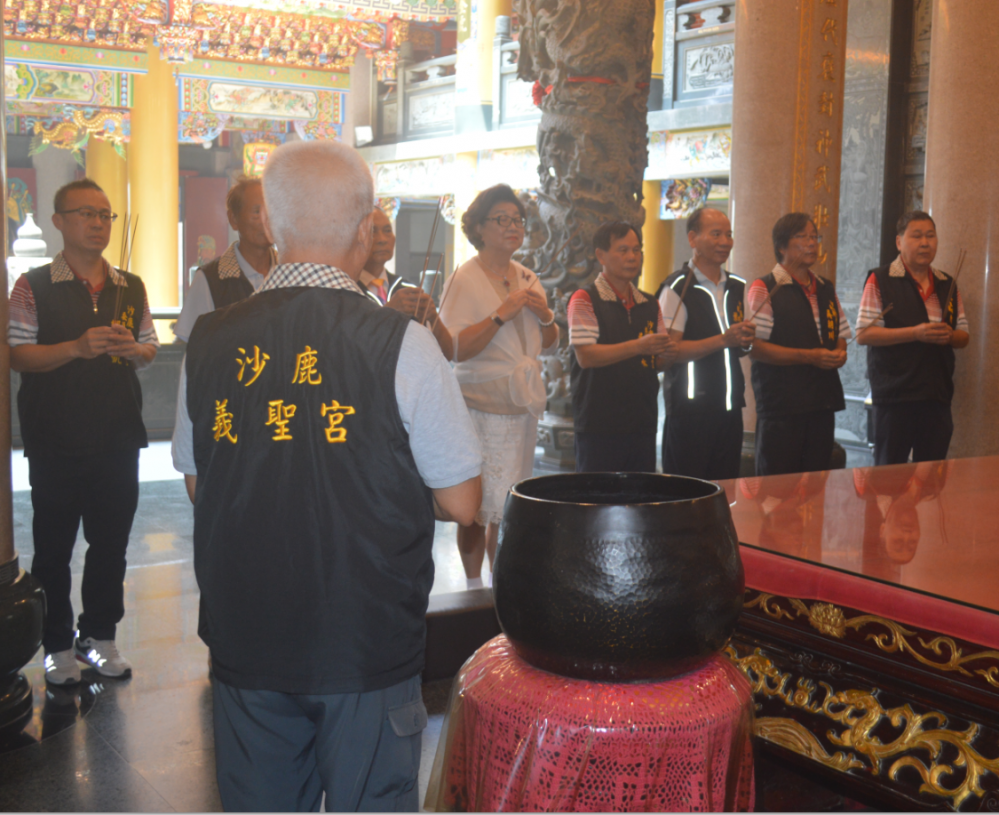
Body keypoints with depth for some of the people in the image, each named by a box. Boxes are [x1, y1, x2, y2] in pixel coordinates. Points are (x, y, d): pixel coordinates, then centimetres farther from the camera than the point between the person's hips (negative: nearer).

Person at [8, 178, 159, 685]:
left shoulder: (131, 288, 9)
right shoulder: (34, 287, -3)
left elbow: (150, 348, 15)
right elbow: (19, 355, -9)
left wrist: (134, 349, -8)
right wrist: (77, 347, -22)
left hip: (118, 437, 4)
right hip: (55, 440, -4)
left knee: (111, 543, 11)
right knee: (54, 547, 6)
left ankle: (99, 635, 26)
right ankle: (58, 645, 19)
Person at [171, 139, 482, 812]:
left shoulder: (210, 342, -3)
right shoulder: (402, 345, -14)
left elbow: (197, 483, 11)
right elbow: (461, 503, -8)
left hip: (244, 646, 4)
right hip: (369, 651, -3)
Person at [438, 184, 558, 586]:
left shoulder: (527, 278, 13)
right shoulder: (464, 278, -7)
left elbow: (550, 346, 19)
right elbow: (455, 348, -18)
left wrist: (545, 316, -1)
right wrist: (501, 315, -22)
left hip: (522, 404, 6)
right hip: (481, 405, -6)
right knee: (477, 508, -3)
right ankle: (474, 588, 10)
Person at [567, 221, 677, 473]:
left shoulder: (649, 304, 15)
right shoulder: (584, 300, -4)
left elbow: (658, 362, 18)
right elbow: (585, 356, -15)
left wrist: (667, 354, -5)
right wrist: (638, 346, -23)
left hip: (643, 423, 6)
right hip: (598, 425, -6)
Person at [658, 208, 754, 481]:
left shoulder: (737, 287, 15)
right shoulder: (677, 288, -7)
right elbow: (670, 352, -16)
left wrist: (745, 340, 0)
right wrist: (723, 339, -20)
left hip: (730, 407, 7)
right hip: (690, 410, -7)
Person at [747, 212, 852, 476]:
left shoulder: (826, 289, 18)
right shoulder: (764, 289, -5)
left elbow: (840, 335, 26)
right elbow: (754, 347, -13)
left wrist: (839, 353, 1)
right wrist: (808, 357, -18)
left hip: (823, 403, 7)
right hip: (781, 404, -6)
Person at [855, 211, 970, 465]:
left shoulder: (947, 285, 15)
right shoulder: (880, 280, -2)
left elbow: (964, 336, 19)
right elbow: (863, 334, -10)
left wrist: (949, 335, -6)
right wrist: (915, 333, -18)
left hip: (938, 395, 5)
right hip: (894, 394, -5)